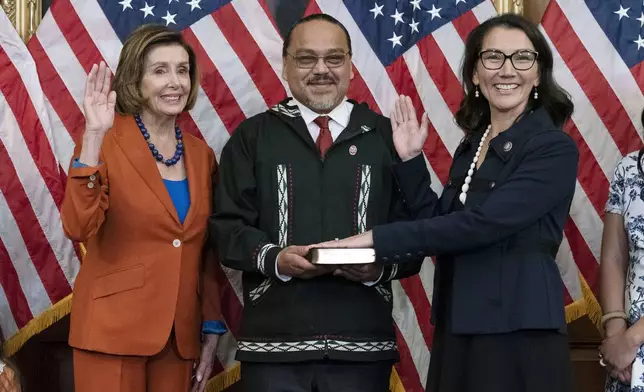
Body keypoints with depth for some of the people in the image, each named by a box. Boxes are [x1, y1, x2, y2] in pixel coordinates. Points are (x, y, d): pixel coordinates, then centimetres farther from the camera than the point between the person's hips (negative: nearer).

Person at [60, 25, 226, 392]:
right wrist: (94, 137, -26)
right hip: (114, 328, -5)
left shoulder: (201, 153, 9)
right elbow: (78, 227, -21)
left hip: (180, 333, 5)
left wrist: (212, 329, 10)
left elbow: (207, 253, 13)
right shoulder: (105, 142, -7)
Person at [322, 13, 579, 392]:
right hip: (458, 331, 7)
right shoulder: (471, 147, 12)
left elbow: (481, 224, -21)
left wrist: (379, 239, -19)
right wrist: (410, 160, 4)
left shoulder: (555, 149, -11)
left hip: (519, 334, -7)